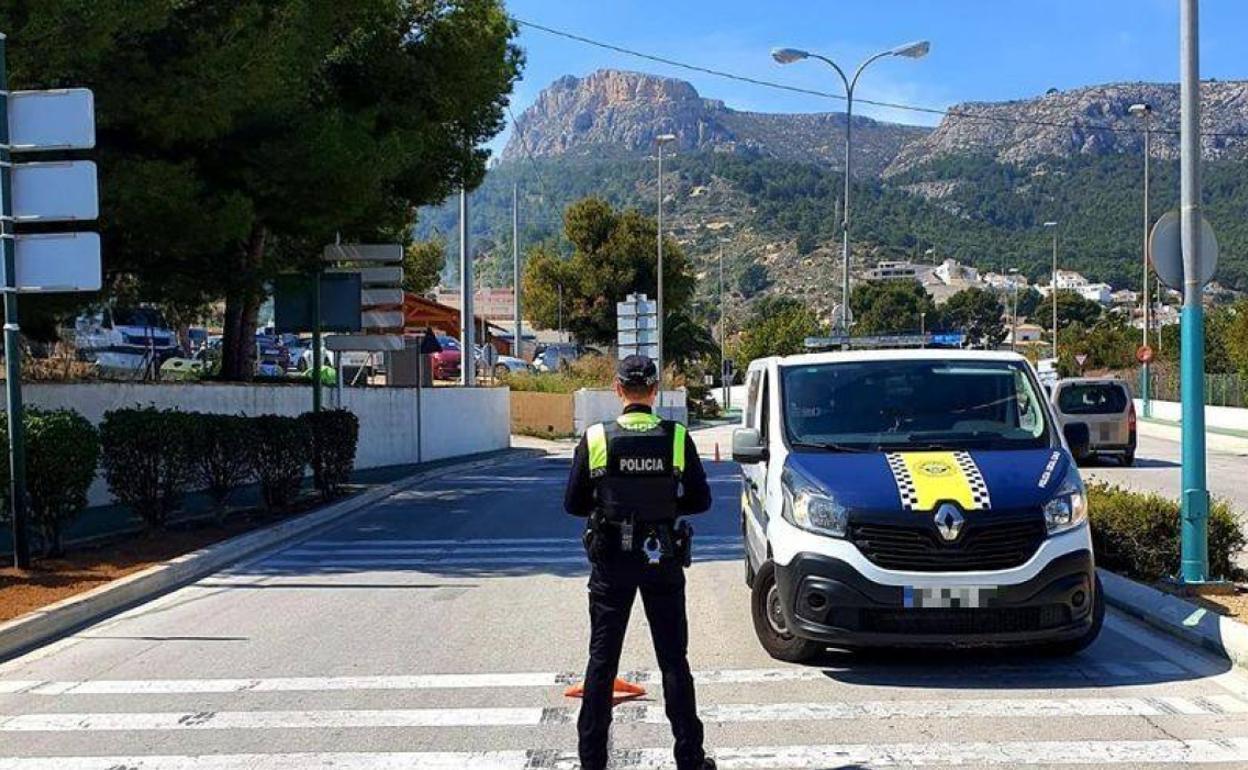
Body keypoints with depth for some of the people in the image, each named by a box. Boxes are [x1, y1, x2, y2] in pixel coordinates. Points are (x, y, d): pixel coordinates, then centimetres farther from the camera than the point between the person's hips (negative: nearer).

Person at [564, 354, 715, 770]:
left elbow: (573, 504, -4)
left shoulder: (596, 439, -9)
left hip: (611, 563, 0)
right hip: (662, 562, 0)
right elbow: (700, 500, -2)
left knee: (602, 659, 10)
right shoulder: (677, 438, -8)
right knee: (673, 659, 10)